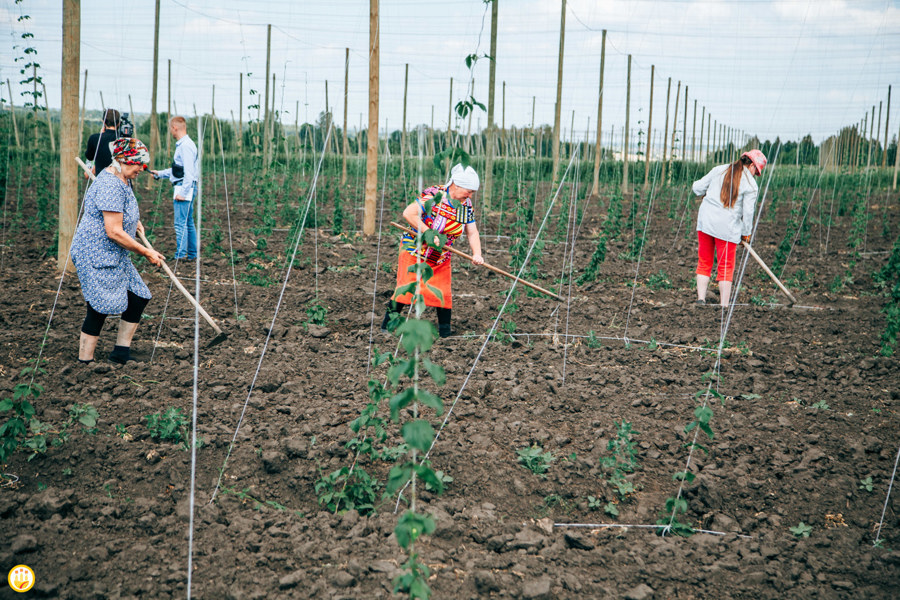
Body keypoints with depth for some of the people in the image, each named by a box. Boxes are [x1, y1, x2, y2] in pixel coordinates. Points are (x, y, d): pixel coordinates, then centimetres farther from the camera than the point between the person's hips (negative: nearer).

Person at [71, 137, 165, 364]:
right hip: (96, 255, -11)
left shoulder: (122, 180, 12)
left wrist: (134, 220, 17)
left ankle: (121, 353, 19)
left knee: (138, 297, 9)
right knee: (99, 308, -7)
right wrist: (146, 252, -18)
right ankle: (85, 362, 3)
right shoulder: (111, 187, -22)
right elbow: (114, 232, -26)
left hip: (115, 256, 11)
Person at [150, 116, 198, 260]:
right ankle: (192, 254, 18)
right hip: (184, 188, 11)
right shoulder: (182, 144, 18)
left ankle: (180, 255, -12)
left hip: (185, 188, -11)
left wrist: (183, 192, -22)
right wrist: (159, 174, 30)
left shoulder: (186, 145, -14)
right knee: (188, 223, 13)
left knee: (180, 223, -11)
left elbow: (188, 171, -20)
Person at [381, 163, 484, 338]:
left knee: (444, 294, 1)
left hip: (441, 257, 6)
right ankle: (387, 325, 2)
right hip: (414, 250, -6)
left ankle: (445, 333, 11)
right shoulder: (434, 195, -21)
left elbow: (472, 233, 4)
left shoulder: (467, 205, 1)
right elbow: (408, 213, -26)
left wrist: (477, 254, -14)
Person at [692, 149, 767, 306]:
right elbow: (748, 212, -6)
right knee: (726, 268, 6)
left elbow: (698, 188, 10)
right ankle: (724, 305, 5)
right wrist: (746, 233, 7)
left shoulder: (719, 170, 8)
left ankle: (700, 299, 11)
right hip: (727, 227, -4)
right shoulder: (750, 184, -4)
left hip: (705, 221, 4)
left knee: (704, 263, 14)